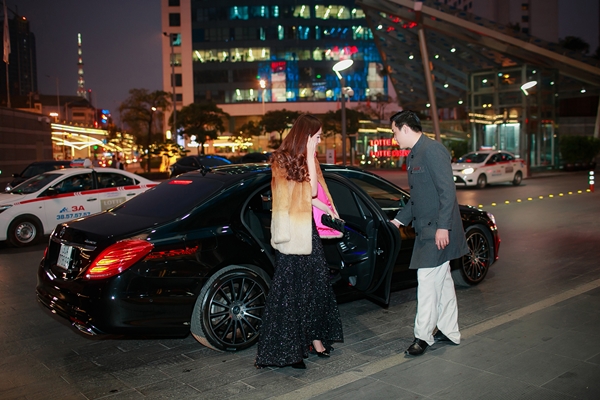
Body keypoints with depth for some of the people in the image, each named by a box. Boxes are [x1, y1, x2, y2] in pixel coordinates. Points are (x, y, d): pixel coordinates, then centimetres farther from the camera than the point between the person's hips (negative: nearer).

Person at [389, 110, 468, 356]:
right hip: (426, 230, 10)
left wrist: (442, 227, -23)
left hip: (438, 231, -10)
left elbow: (447, 190, -20)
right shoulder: (413, 156, 16)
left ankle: (423, 336, 5)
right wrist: (399, 220, 22)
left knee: (428, 280, -5)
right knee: (442, 280, 15)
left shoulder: (432, 150, -14)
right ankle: (449, 332, 25)